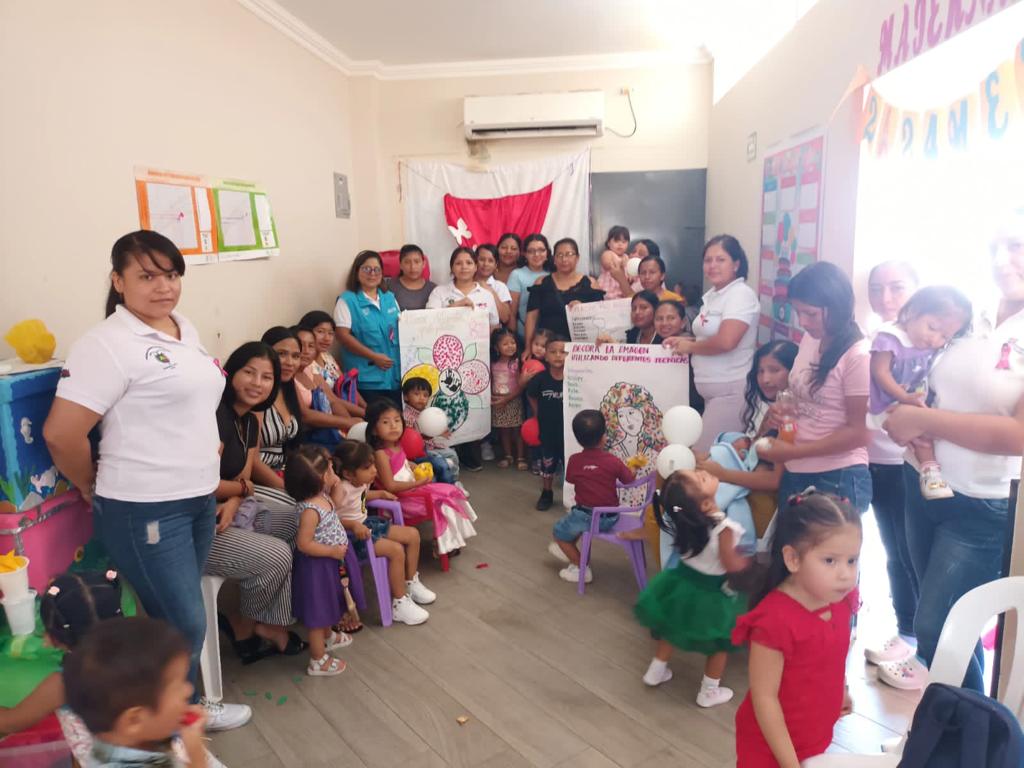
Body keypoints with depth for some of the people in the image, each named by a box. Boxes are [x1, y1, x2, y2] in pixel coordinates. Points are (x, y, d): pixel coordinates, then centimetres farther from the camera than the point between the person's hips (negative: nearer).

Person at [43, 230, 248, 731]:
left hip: (200, 499, 7)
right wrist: (92, 489, -6)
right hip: (145, 510, -7)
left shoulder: (186, 330, 9)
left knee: (179, 617, 19)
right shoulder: (107, 344, -17)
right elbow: (61, 433, -20)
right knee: (183, 624, 3)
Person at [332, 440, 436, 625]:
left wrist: (381, 494, 16)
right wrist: (353, 525, -35)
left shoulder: (361, 482, 1)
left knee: (412, 534, 6)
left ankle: (411, 583, 23)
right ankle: (400, 603, -11)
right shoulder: (340, 489, -26)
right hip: (352, 534, -10)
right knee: (396, 550, -25)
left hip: (366, 523, 10)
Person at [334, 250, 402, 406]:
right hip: (367, 379, -5)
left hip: (396, 376, 6)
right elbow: (343, 335, -12)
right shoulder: (347, 301, -2)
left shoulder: (389, 298, 16)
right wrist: (374, 356, -16)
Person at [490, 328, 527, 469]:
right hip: (497, 402, 4)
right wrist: (491, 397, -6)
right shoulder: (493, 364, 1)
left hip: (513, 401, -4)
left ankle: (520, 457, 10)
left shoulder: (517, 363, -12)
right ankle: (508, 456, 24)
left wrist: (507, 399, -17)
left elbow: (521, 386, -14)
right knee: (503, 431, 12)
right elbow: (490, 382, 8)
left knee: (517, 430, 2)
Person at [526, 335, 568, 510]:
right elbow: (531, 396, 6)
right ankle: (546, 494, 35)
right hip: (547, 428, 2)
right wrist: (539, 414, 6)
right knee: (547, 463, 17)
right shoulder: (540, 378, -13)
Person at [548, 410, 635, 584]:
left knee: (559, 531, 22)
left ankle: (581, 569, 19)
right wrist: (634, 467, 21)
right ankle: (570, 550, 49)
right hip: (610, 517, 4)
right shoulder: (613, 460, -13)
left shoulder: (574, 460, -14)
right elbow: (630, 480, 1)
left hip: (587, 516, -4)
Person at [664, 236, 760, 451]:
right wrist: (683, 342, 6)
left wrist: (690, 346, -10)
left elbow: (726, 341, -26)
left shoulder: (741, 294, -14)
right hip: (712, 391, 9)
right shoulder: (711, 295, 13)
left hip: (730, 391, -9)